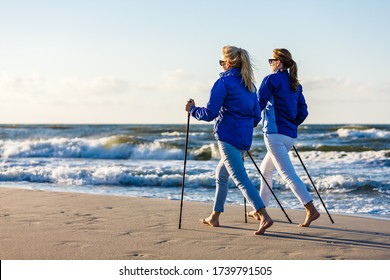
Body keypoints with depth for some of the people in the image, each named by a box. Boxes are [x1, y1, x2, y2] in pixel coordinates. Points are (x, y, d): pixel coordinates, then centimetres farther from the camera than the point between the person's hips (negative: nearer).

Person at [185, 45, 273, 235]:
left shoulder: (224, 82, -9)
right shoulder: (249, 84, 14)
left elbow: (210, 113, -14)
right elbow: (256, 116, 16)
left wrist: (192, 110, 4)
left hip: (228, 136, -8)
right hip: (244, 138, 8)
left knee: (240, 178, -12)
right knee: (221, 174, 21)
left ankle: (264, 217, -23)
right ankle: (214, 217, 28)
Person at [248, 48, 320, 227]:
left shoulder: (271, 80, -6)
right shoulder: (295, 84, 15)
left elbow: (258, 105, -11)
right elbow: (303, 112, 14)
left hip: (275, 133, -8)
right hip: (290, 135, 8)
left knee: (288, 174, -12)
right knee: (265, 169, 20)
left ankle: (311, 210, -21)